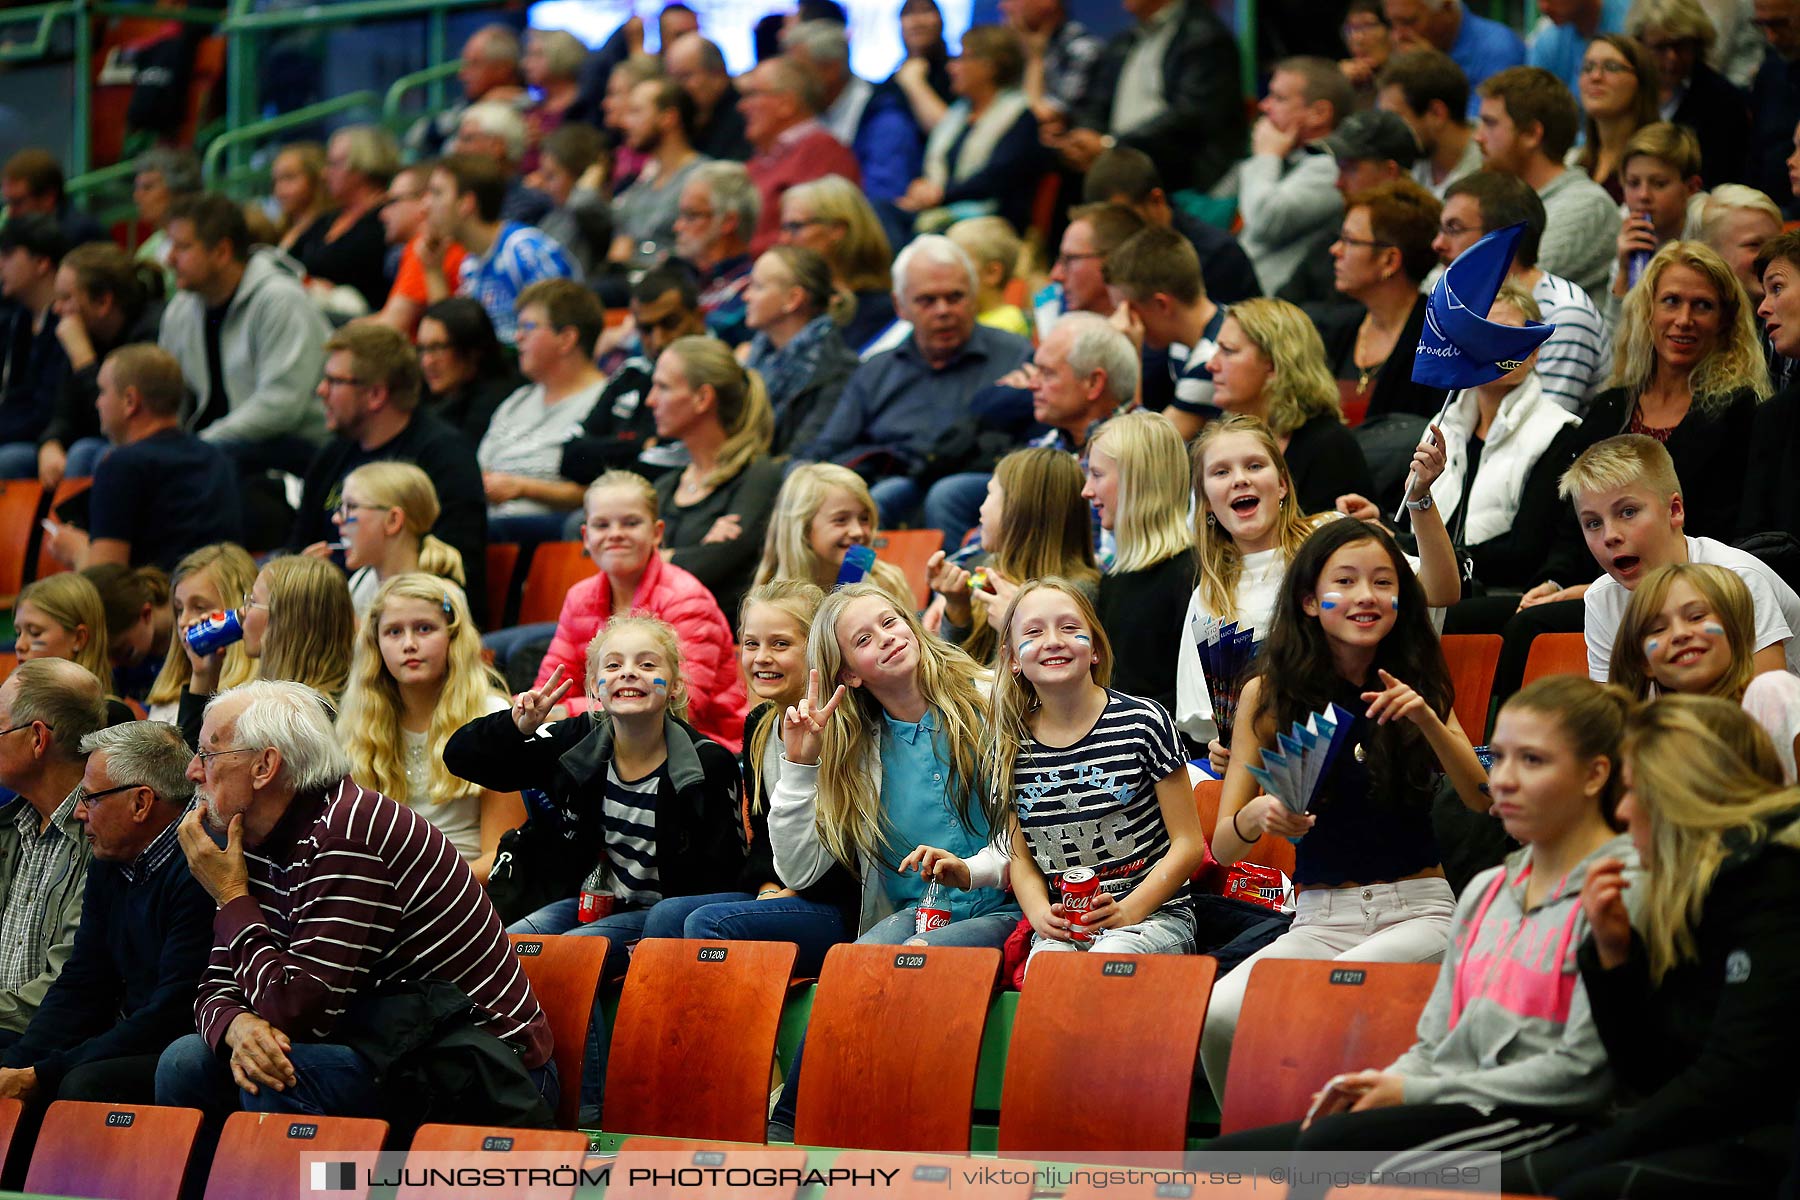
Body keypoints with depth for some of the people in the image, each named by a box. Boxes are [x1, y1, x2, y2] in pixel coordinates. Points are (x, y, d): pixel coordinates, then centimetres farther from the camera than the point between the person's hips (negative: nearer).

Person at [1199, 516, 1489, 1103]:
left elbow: (1483, 801, 0)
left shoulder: (1414, 684, 8)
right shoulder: (1268, 694, 3)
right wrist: (1257, 815, -22)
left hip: (1418, 907, -1)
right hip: (1320, 917, 1)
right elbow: (1222, 847, 2)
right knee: (1220, 1015, -28)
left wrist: (1427, 720, -15)